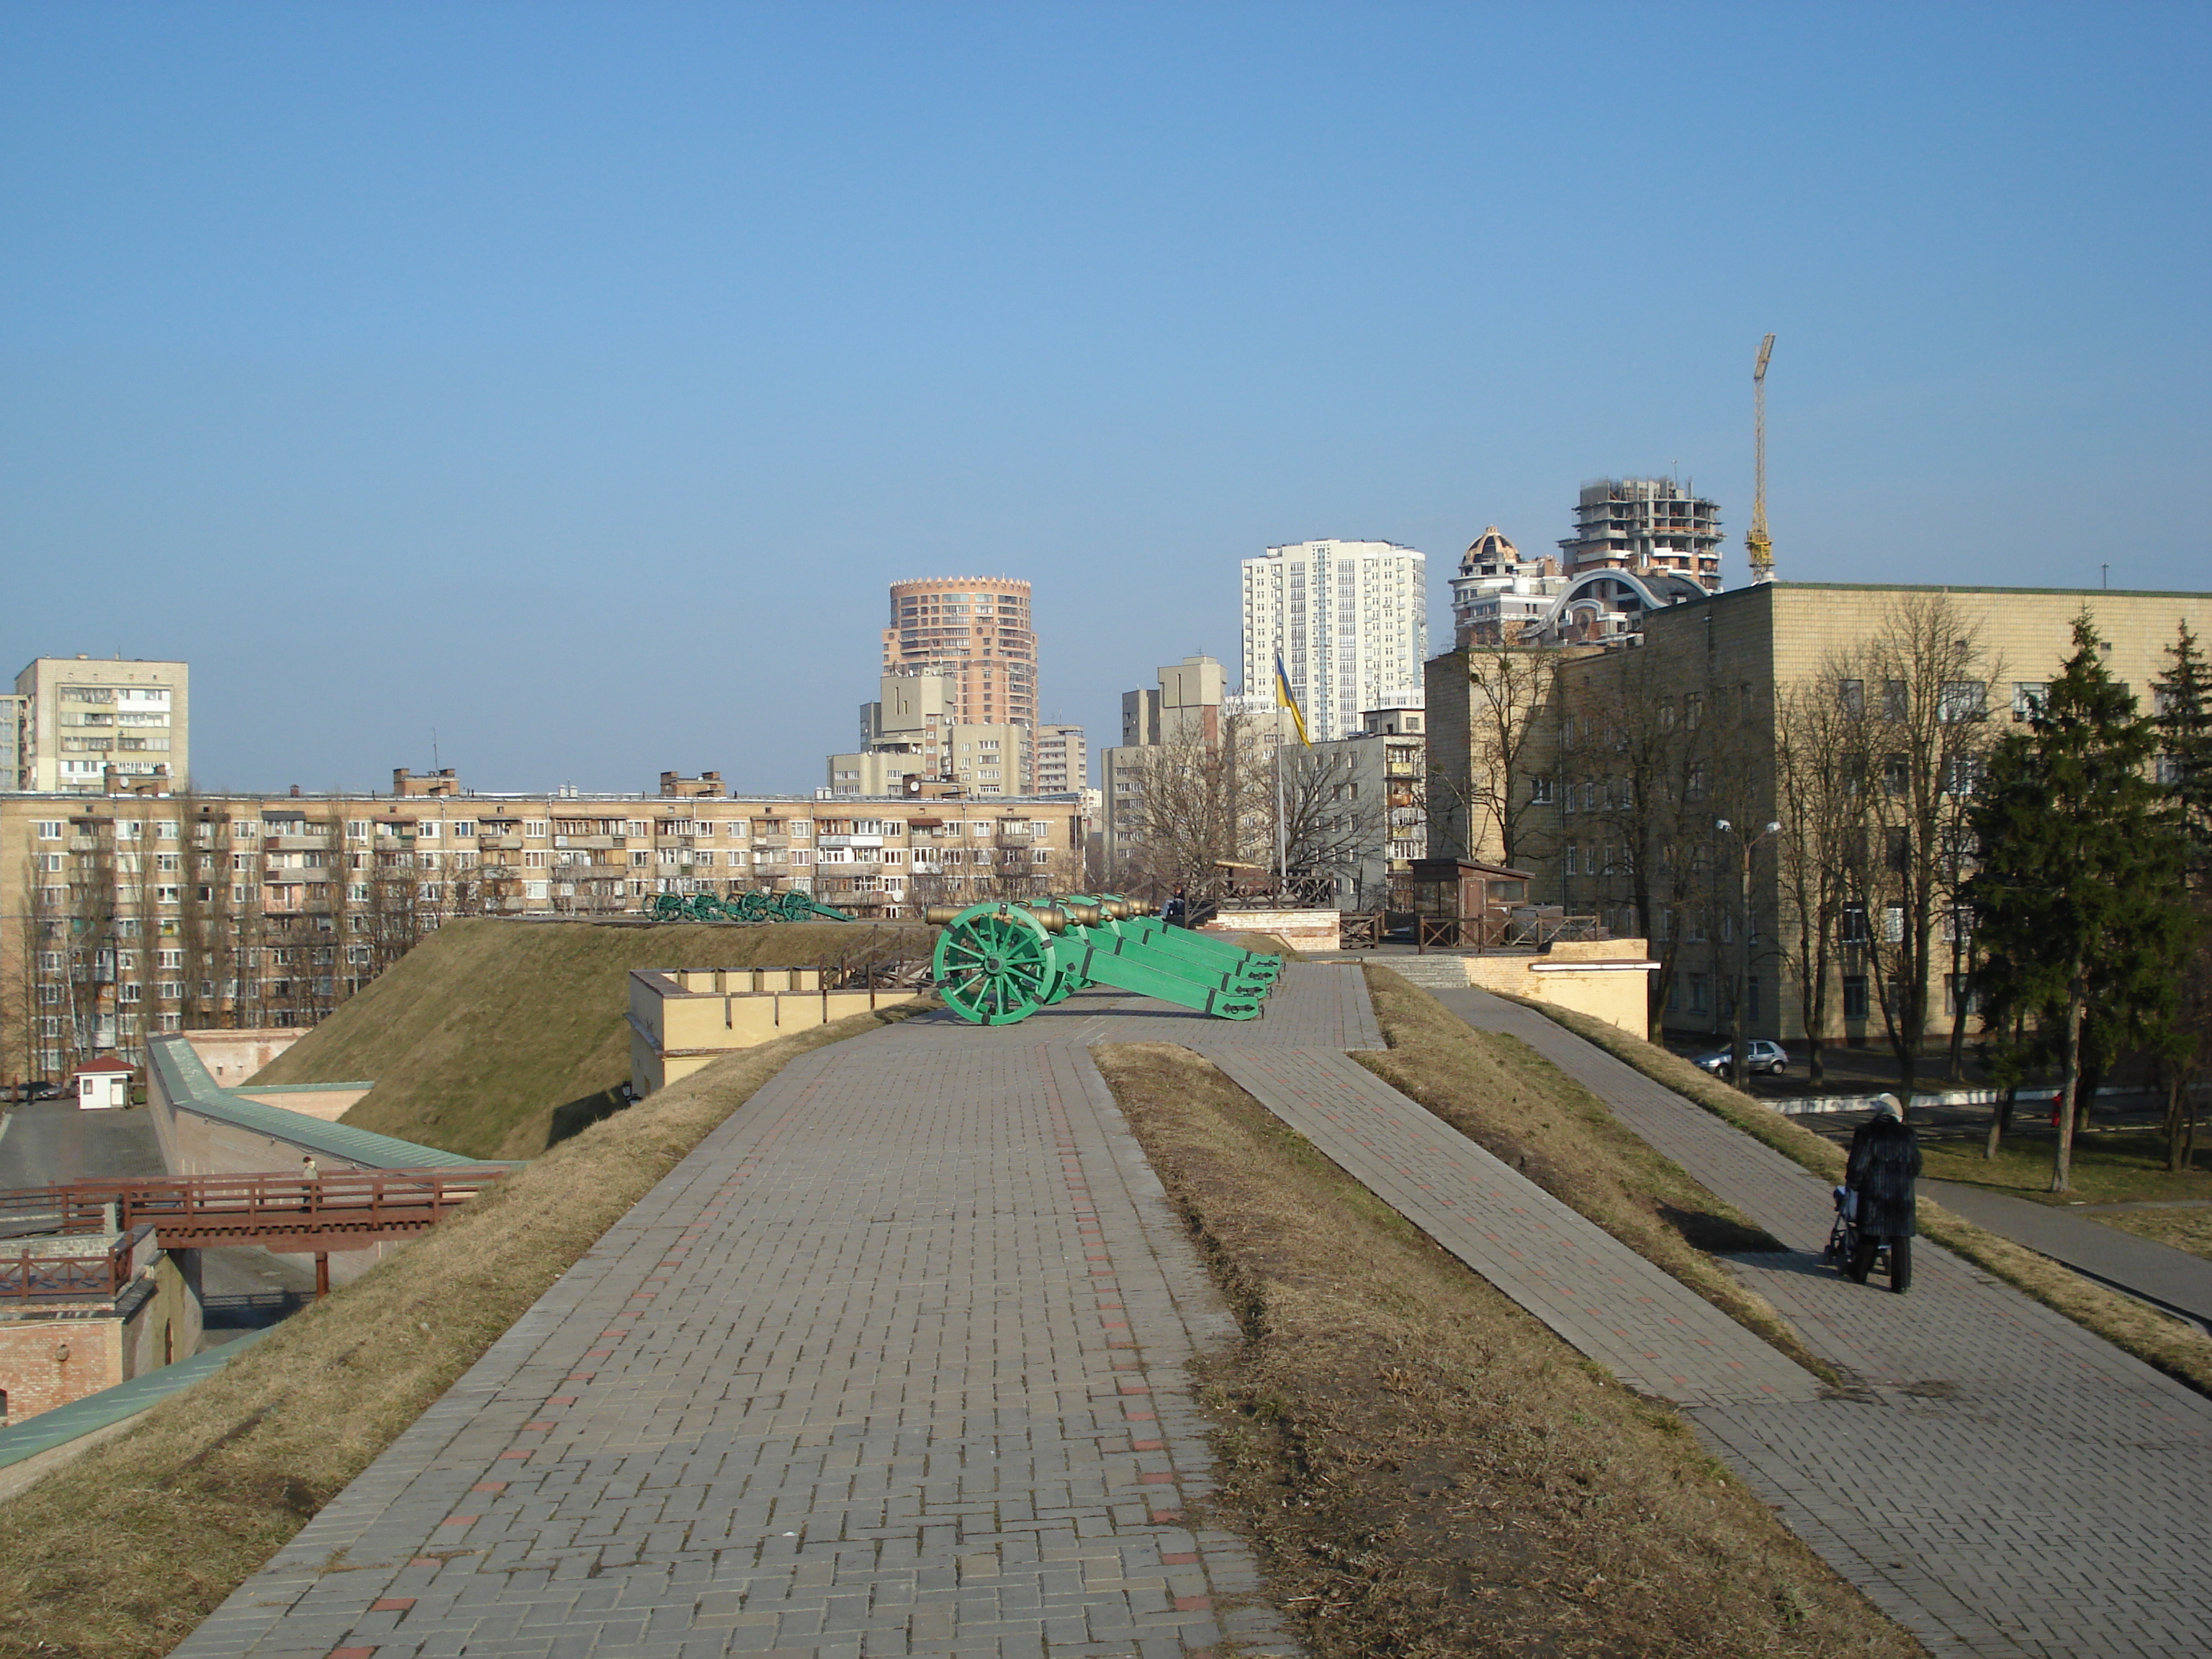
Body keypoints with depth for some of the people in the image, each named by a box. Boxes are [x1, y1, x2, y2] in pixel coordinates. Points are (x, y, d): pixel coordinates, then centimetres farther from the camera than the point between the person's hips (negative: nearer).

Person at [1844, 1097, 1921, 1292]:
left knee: (1870, 1235, 13)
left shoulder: (1866, 1133, -7)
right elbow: (1916, 1166, 10)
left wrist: (1852, 1184, 8)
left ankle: (1859, 1273, 23)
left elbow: (1857, 1166, -8)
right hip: (1902, 1195, 1)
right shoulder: (1908, 1134, 1)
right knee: (1901, 1239, 4)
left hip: (1873, 1192, -1)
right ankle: (1900, 1283, 4)